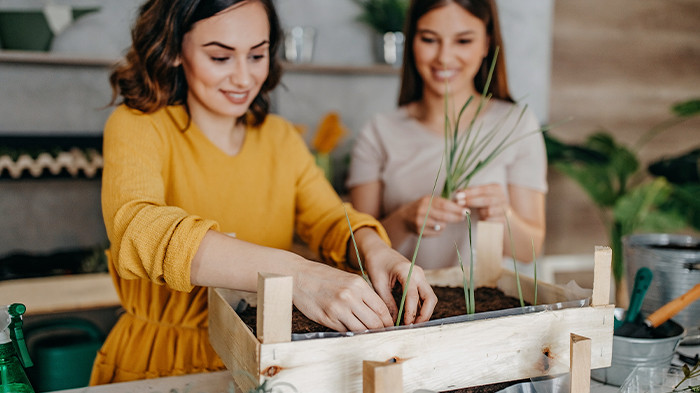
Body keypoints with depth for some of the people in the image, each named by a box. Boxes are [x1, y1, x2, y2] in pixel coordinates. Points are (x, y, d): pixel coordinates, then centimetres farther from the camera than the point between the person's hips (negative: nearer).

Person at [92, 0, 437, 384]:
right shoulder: (136, 127, -9)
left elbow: (331, 219, 2)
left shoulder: (281, 137, 9)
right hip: (160, 366, -4)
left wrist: (374, 249, -23)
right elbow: (138, 230, -27)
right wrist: (295, 274, -39)